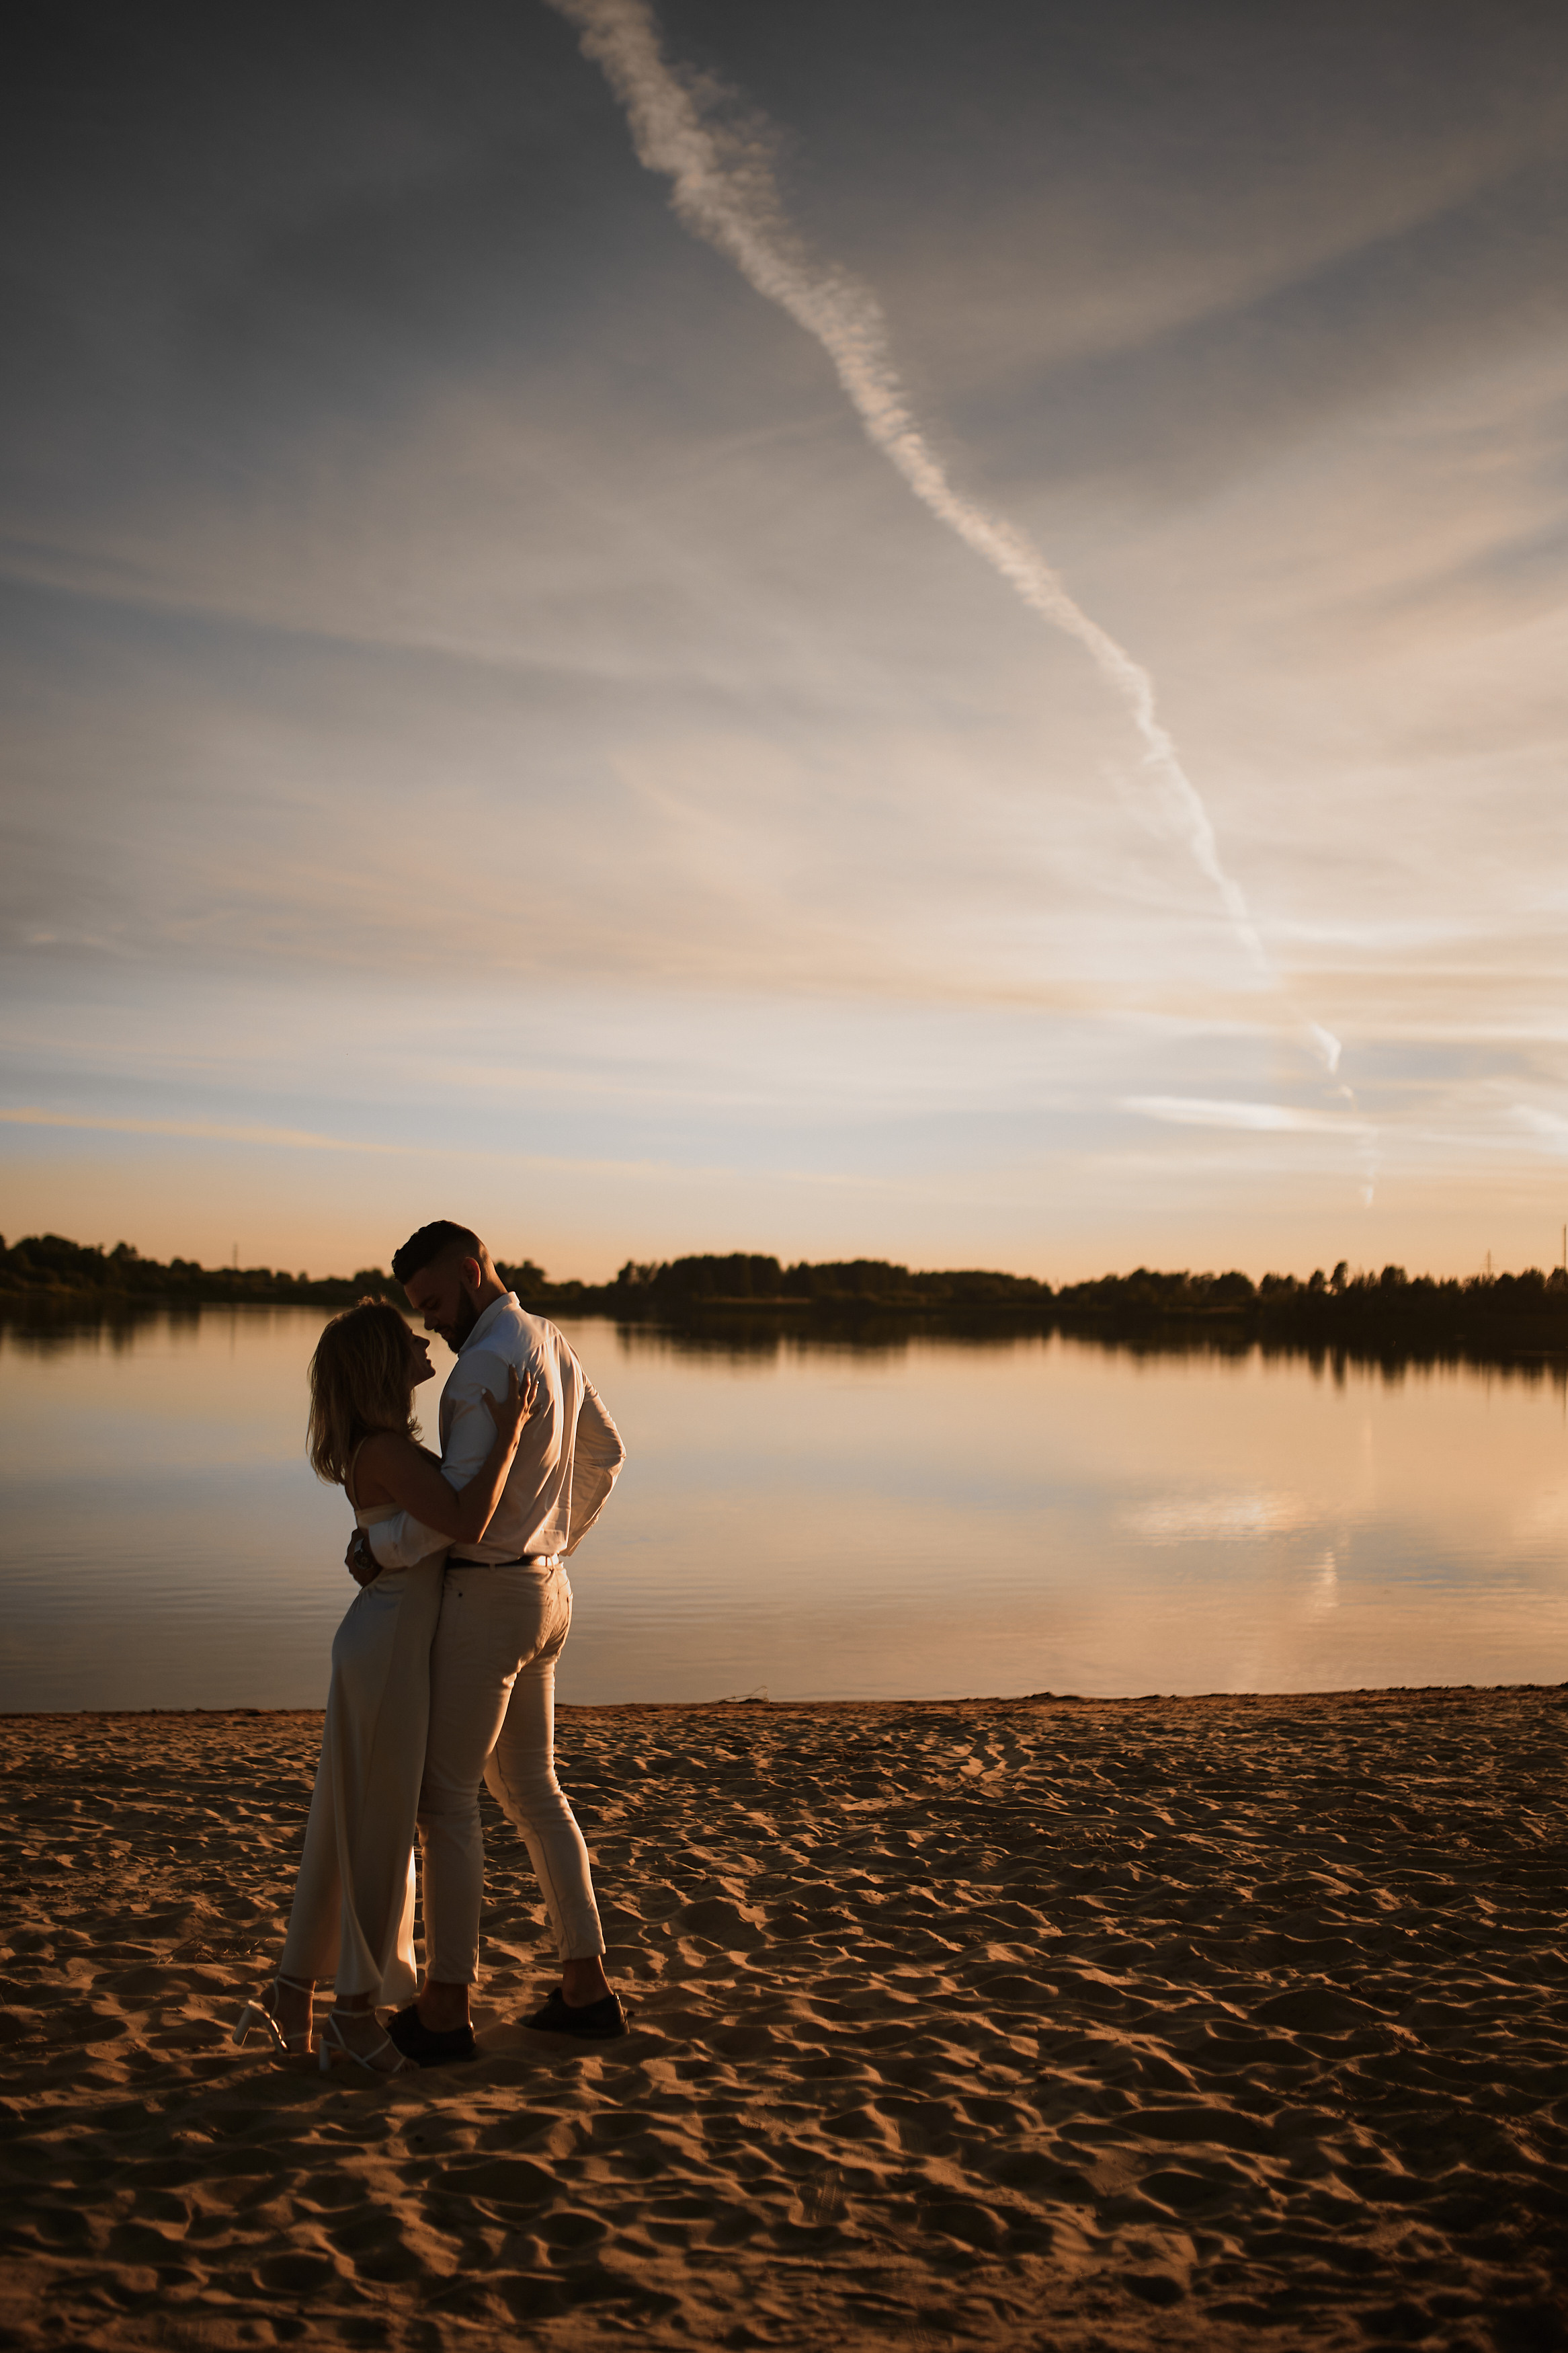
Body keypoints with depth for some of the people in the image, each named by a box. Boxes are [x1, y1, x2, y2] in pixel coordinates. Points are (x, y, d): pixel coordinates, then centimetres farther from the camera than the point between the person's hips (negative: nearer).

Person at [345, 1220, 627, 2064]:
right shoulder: (551, 1345, 13)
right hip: (540, 1591, 10)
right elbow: (603, 1455, 26)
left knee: (445, 1796, 0)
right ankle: (586, 1988, 19)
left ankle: (445, 2011, 9)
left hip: (486, 1598, -10)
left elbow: (462, 1497, -27)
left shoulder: (489, 1363, -20)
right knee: (529, 1788, 16)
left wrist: (378, 1547, -11)